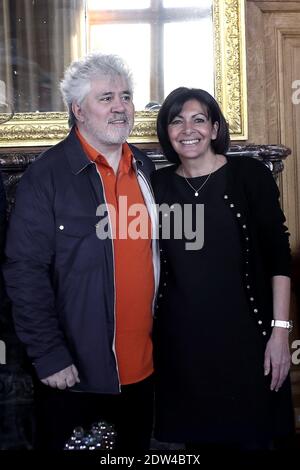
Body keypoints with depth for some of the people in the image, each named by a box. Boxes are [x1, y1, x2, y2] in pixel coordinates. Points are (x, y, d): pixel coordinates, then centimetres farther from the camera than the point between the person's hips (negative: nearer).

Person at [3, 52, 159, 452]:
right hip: (73, 371, -5)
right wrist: (49, 354, -16)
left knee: (138, 446, 22)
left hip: (142, 366, 6)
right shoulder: (47, 175, -12)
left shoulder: (144, 167, 5)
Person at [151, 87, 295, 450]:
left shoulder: (249, 175, -4)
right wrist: (147, 331, 9)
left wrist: (280, 329, -11)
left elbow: (278, 256, -5)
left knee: (251, 437, 8)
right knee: (194, 437, 14)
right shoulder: (158, 184, 4)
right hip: (180, 339, 3)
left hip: (244, 334, -2)